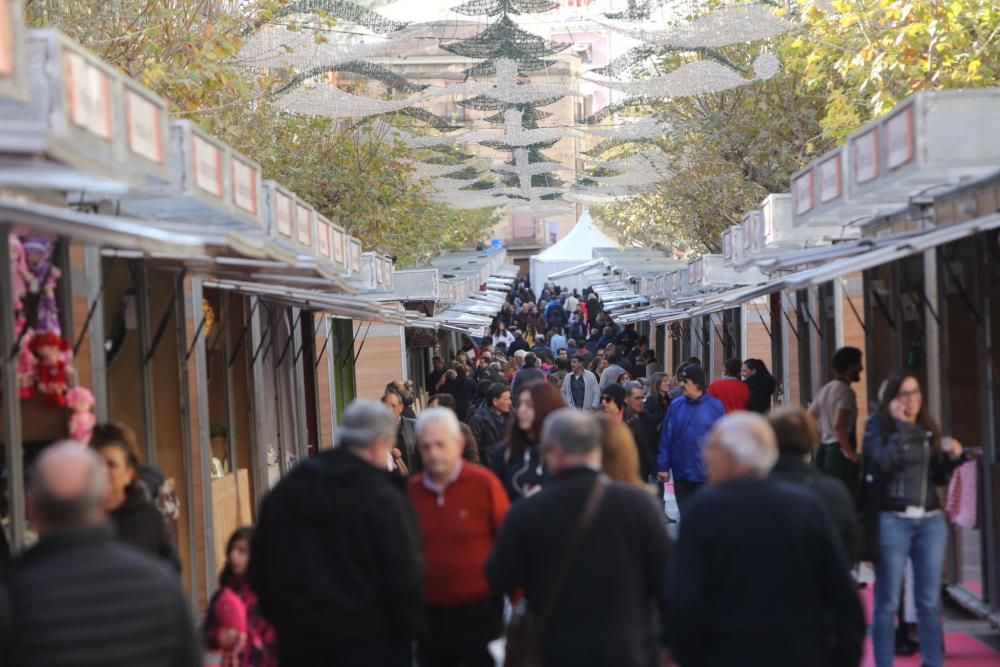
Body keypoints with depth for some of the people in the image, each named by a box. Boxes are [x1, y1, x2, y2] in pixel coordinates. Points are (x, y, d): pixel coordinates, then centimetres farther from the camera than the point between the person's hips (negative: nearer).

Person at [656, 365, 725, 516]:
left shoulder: (714, 406, -6)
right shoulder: (675, 406, 1)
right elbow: (666, 438, 1)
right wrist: (663, 466, -2)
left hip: (706, 474, -3)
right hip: (680, 473, 3)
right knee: (685, 514, 13)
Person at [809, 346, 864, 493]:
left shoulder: (824, 390, 15)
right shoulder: (845, 391, -12)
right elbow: (838, 425, -25)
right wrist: (850, 452, -17)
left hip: (824, 451, 9)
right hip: (839, 453, -9)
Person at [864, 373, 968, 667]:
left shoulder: (929, 428, 12)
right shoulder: (878, 425, -1)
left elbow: (939, 478, 17)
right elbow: (885, 463, -18)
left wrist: (953, 457, -1)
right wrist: (902, 425, -15)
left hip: (931, 520, 5)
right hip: (892, 520, -4)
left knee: (930, 601, 8)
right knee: (887, 602, 0)